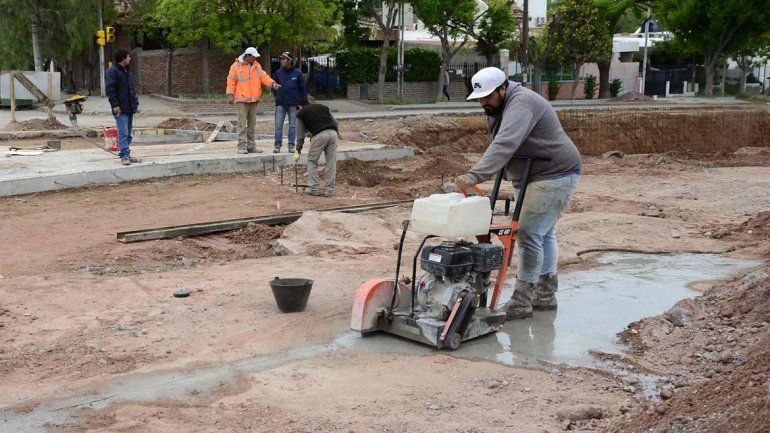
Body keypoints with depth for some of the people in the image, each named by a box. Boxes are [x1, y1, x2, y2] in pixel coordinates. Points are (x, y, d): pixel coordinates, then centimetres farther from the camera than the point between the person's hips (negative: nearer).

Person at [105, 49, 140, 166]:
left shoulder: (127, 71, 19)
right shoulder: (112, 71, -9)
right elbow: (110, 90, -15)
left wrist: (135, 102, 18)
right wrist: (115, 105, -20)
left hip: (130, 108, 9)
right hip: (120, 109, -9)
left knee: (128, 133, 12)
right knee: (123, 133, -11)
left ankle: (126, 154, 18)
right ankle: (125, 156, -11)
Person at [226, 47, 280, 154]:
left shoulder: (256, 66, 13)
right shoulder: (236, 66, -2)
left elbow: (263, 76, 5)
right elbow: (231, 81, -2)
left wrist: (272, 83, -13)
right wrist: (230, 94, -9)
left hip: (254, 99, 6)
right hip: (242, 99, -6)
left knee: (252, 124, 10)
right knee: (242, 124, -8)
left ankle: (251, 146, 15)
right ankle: (242, 146, -8)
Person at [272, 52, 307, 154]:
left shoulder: (297, 73, 0)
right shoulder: (278, 73, 5)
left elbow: (303, 88, 3)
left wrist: (303, 102, 0)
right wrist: (277, 96, 5)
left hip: (293, 104, -1)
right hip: (280, 104, 1)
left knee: (293, 125, 5)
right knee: (278, 125, -2)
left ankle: (291, 146, 12)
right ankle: (277, 146, 3)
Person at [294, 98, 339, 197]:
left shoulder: (301, 113, 19)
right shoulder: (323, 107, 28)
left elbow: (300, 134, 17)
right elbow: (335, 123, 24)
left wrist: (298, 151, 21)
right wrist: (337, 137, 31)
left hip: (319, 135, -4)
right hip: (333, 133, 4)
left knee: (312, 161, 12)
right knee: (331, 163, 10)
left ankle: (314, 188, 11)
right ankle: (328, 190, 13)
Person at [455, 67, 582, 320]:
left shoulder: (520, 104, -24)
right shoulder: (499, 107, 11)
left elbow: (504, 146, -38)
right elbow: (500, 146, 13)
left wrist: (474, 176, -46)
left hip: (554, 176, -11)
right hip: (536, 178, 11)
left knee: (529, 234, -12)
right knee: (544, 233, 16)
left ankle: (521, 303, -8)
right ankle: (545, 295, 26)